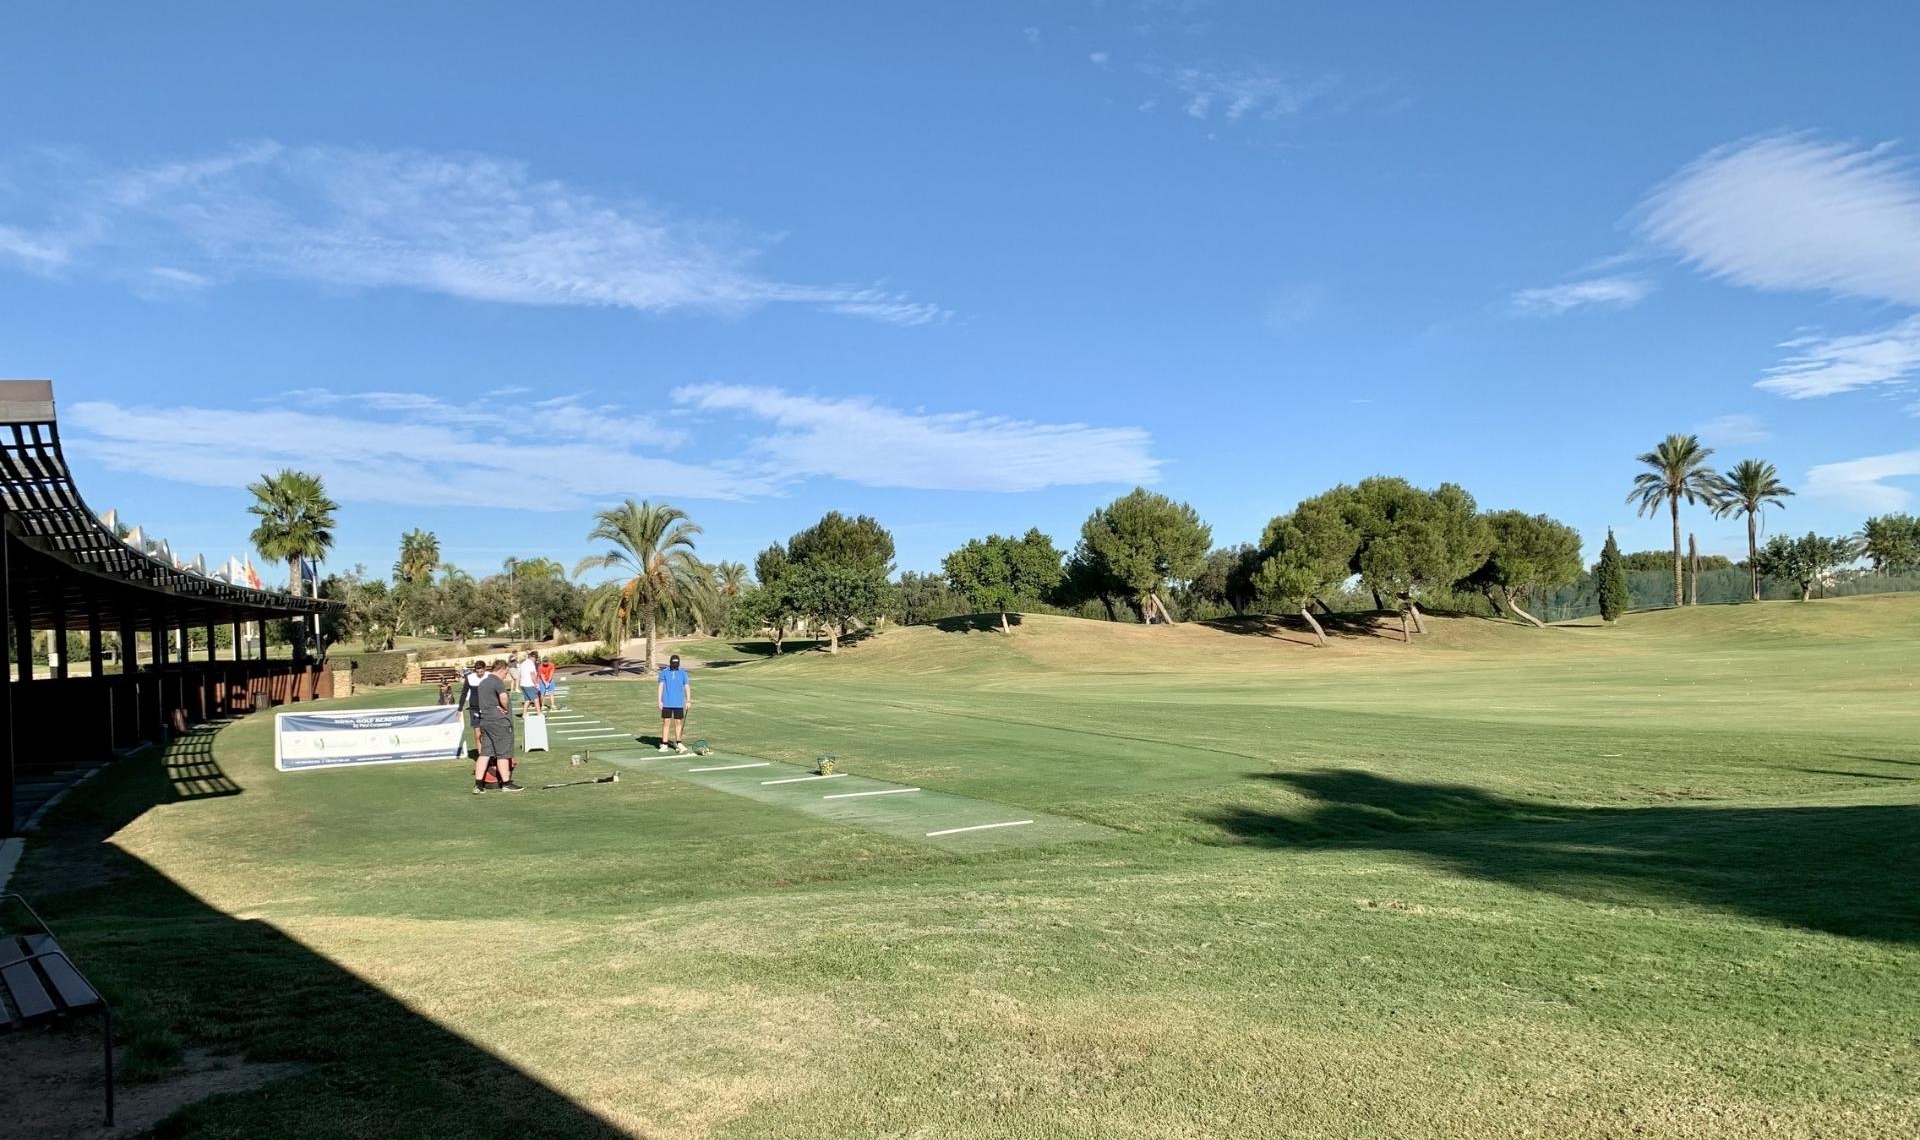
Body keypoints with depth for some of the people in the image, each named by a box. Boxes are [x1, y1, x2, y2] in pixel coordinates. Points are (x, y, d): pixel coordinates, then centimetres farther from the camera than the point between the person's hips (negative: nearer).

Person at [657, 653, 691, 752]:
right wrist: (659, 701, -3)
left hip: (679, 703, 1)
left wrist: (688, 701, -4)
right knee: (666, 722, 0)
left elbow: (687, 687, 3)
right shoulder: (664, 672, 1)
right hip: (667, 703, -1)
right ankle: (664, 745, 2)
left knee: (678, 722, 4)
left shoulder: (683, 673, 3)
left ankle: (678, 743, 12)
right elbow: (661, 686, 3)